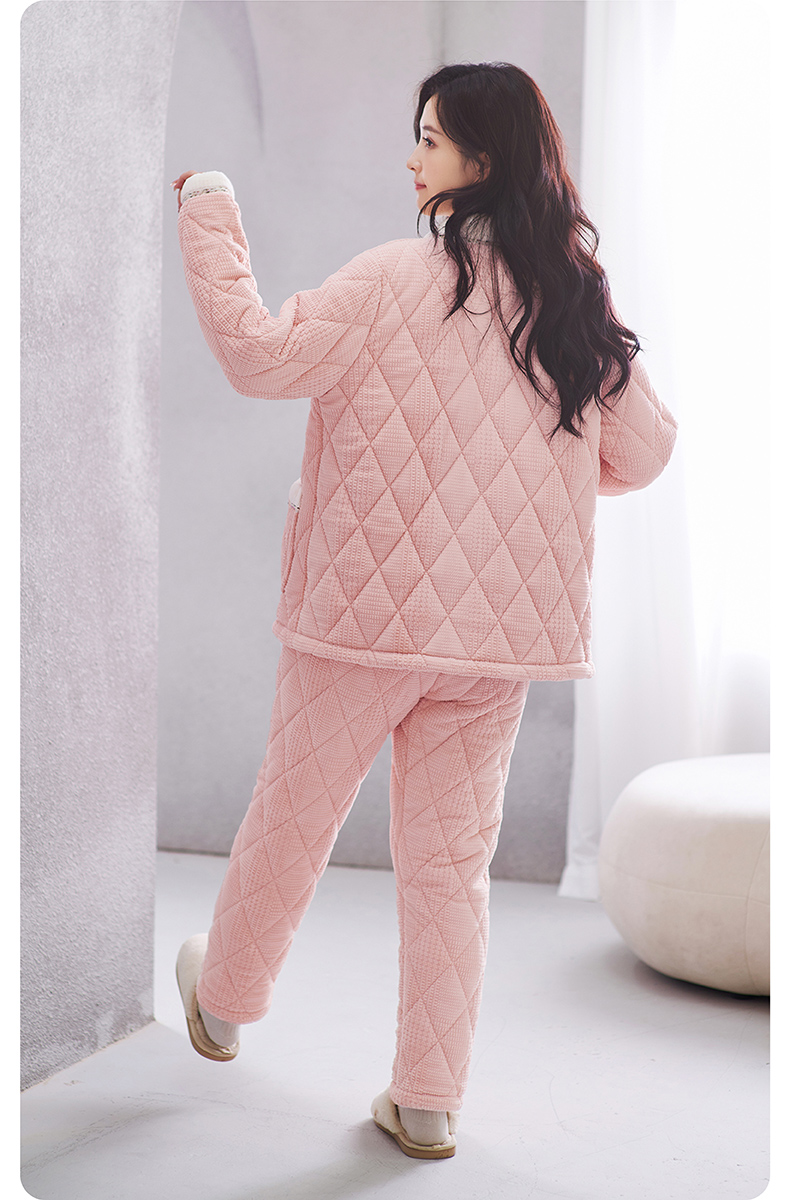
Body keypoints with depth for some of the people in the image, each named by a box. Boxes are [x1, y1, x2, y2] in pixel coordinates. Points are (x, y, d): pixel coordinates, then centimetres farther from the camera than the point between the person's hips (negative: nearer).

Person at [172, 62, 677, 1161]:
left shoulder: (401, 277, -13)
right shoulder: (580, 297, 4)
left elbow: (261, 354, -16)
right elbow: (644, 449, 10)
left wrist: (209, 213, -6)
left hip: (369, 610, -4)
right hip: (500, 627, 4)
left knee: (291, 821, 15)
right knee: (453, 858, 11)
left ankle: (223, 1005, 38)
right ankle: (429, 1101, 15)